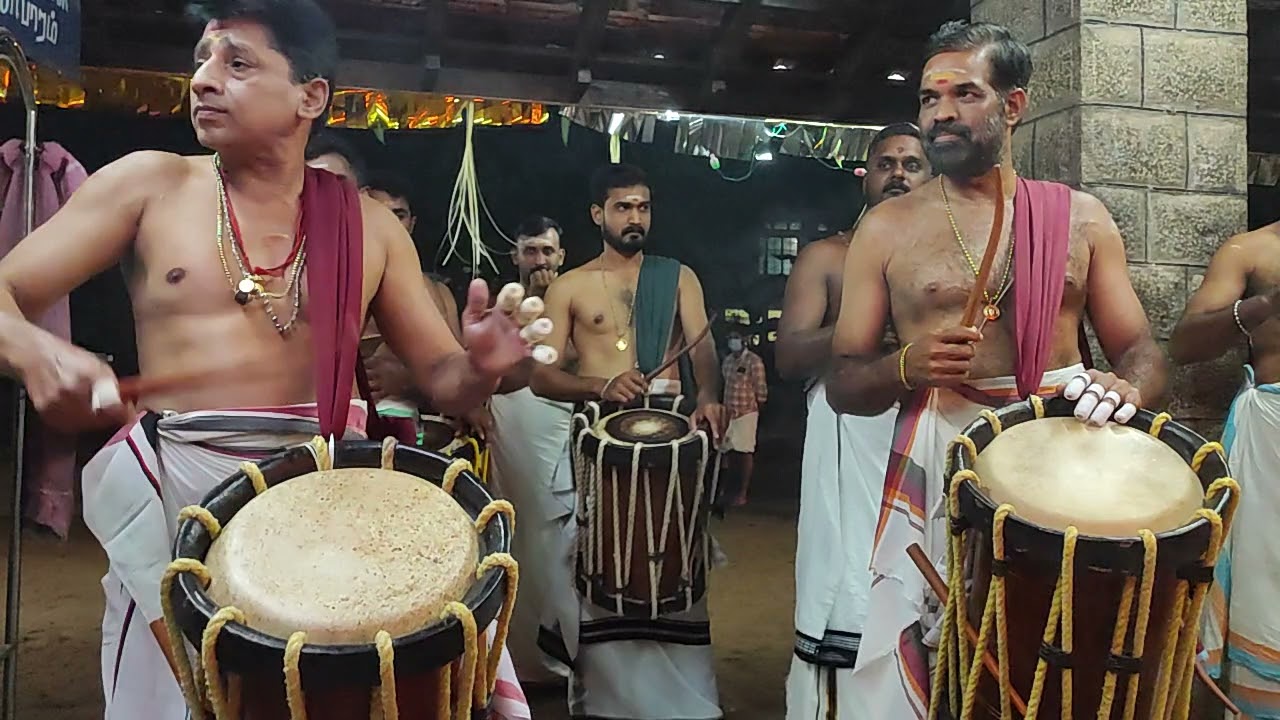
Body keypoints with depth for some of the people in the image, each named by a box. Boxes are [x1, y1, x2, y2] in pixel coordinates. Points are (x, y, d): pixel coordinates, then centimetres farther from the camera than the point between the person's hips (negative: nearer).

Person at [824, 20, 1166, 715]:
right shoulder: (886, 228, 3)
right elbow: (842, 384, 3)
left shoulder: (1080, 217, 8)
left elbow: (1141, 350, 8)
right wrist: (907, 367, -17)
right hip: (938, 471, -1)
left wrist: (1127, 389, -14)